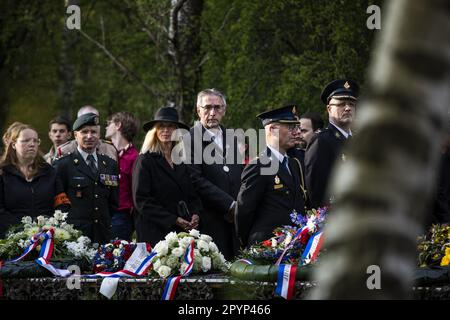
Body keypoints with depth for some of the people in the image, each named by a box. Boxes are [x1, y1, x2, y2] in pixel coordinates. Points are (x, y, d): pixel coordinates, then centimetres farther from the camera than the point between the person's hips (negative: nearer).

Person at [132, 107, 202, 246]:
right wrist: (173, 220, -13)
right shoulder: (145, 161, -1)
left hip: (183, 230, 5)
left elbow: (191, 196, 21)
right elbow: (141, 200, -8)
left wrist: (195, 214, -2)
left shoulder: (181, 163, 17)